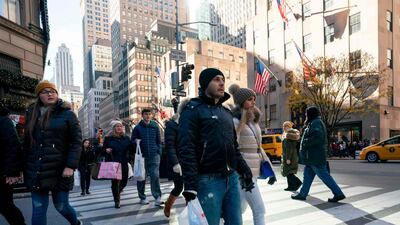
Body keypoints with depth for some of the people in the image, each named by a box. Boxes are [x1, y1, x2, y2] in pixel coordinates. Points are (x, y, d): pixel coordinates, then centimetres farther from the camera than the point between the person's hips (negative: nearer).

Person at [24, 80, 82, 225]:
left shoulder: (67, 114, -2)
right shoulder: (32, 114, 11)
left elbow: (76, 141, -8)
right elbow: (27, 143, 14)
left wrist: (71, 166, -17)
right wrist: (24, 167, 9)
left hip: (60, 169, -3)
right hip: (36, 171, 4)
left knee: (61, 206, 7)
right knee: (38, 209, 5)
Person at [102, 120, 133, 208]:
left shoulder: (126, 138, 9)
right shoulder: (108, 138, 1)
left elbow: (131, 149, 17)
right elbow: (103, 150, 4)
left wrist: (130, 157, 2)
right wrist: (106, 151, -14)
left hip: (124, 164, 3)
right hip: (112, 164, -3)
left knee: (124, 181, 6)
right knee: (115, 182, -5)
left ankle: (117, 193, 38)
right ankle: (117, 201, 10)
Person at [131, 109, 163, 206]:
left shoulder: (155, 126, 7)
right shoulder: (137, 127, 4)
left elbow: (159, 141, 11)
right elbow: (132, 140, 8)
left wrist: (158, 151, 3)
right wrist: (136, 141, -13)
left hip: (154, 156, 0)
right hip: (142, 156, 1)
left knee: (155, 176, -9)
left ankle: (157, 198, -3)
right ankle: (142, 197, 21)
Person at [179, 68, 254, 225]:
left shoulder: (226, 112, 18)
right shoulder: (193, 110, -5)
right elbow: (186, 149, -14)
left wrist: (245, 171, 16)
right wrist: (190, 186, -20)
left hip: (232, 178, 7)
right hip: (208, 180, -7)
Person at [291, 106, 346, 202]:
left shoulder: (315, 123, -14)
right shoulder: (315, 123, 18)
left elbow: (317, 138, -27)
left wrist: (305, 142, -17)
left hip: (315, 156, -11)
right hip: (312, 156, 11)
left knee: (324, 176, -4)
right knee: (307, 175, 13)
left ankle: (338, 194, 3)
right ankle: (302, 194, 19)